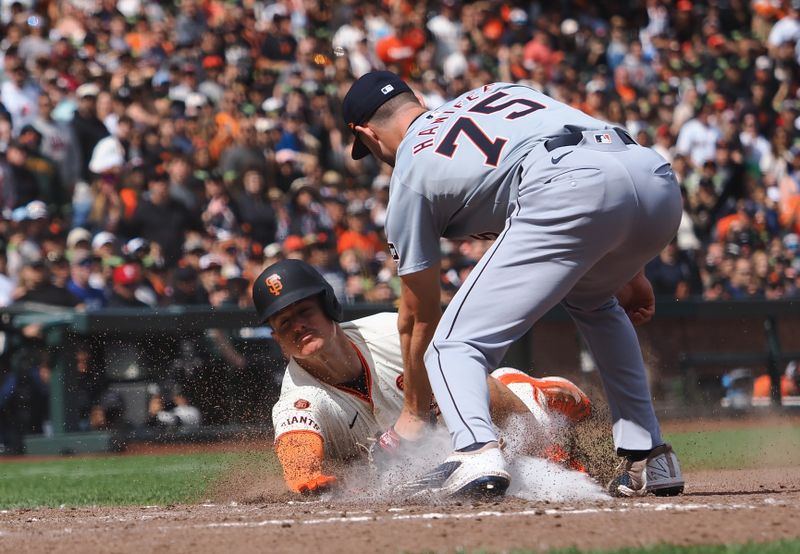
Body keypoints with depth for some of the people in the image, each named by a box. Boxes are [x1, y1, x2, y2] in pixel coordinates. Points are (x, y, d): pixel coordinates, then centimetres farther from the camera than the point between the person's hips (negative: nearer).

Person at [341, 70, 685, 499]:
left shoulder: (410, 171, 21)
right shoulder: (494, 92, 37)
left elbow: (418, 315, 26)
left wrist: (413, 412, 37)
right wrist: (626, 272, 35)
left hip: (568, 192, -7)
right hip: (659, 179, 7)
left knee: (454, 343, 4)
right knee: (593, 301, 36)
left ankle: (476, 453, -25)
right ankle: (648, 458, 26)